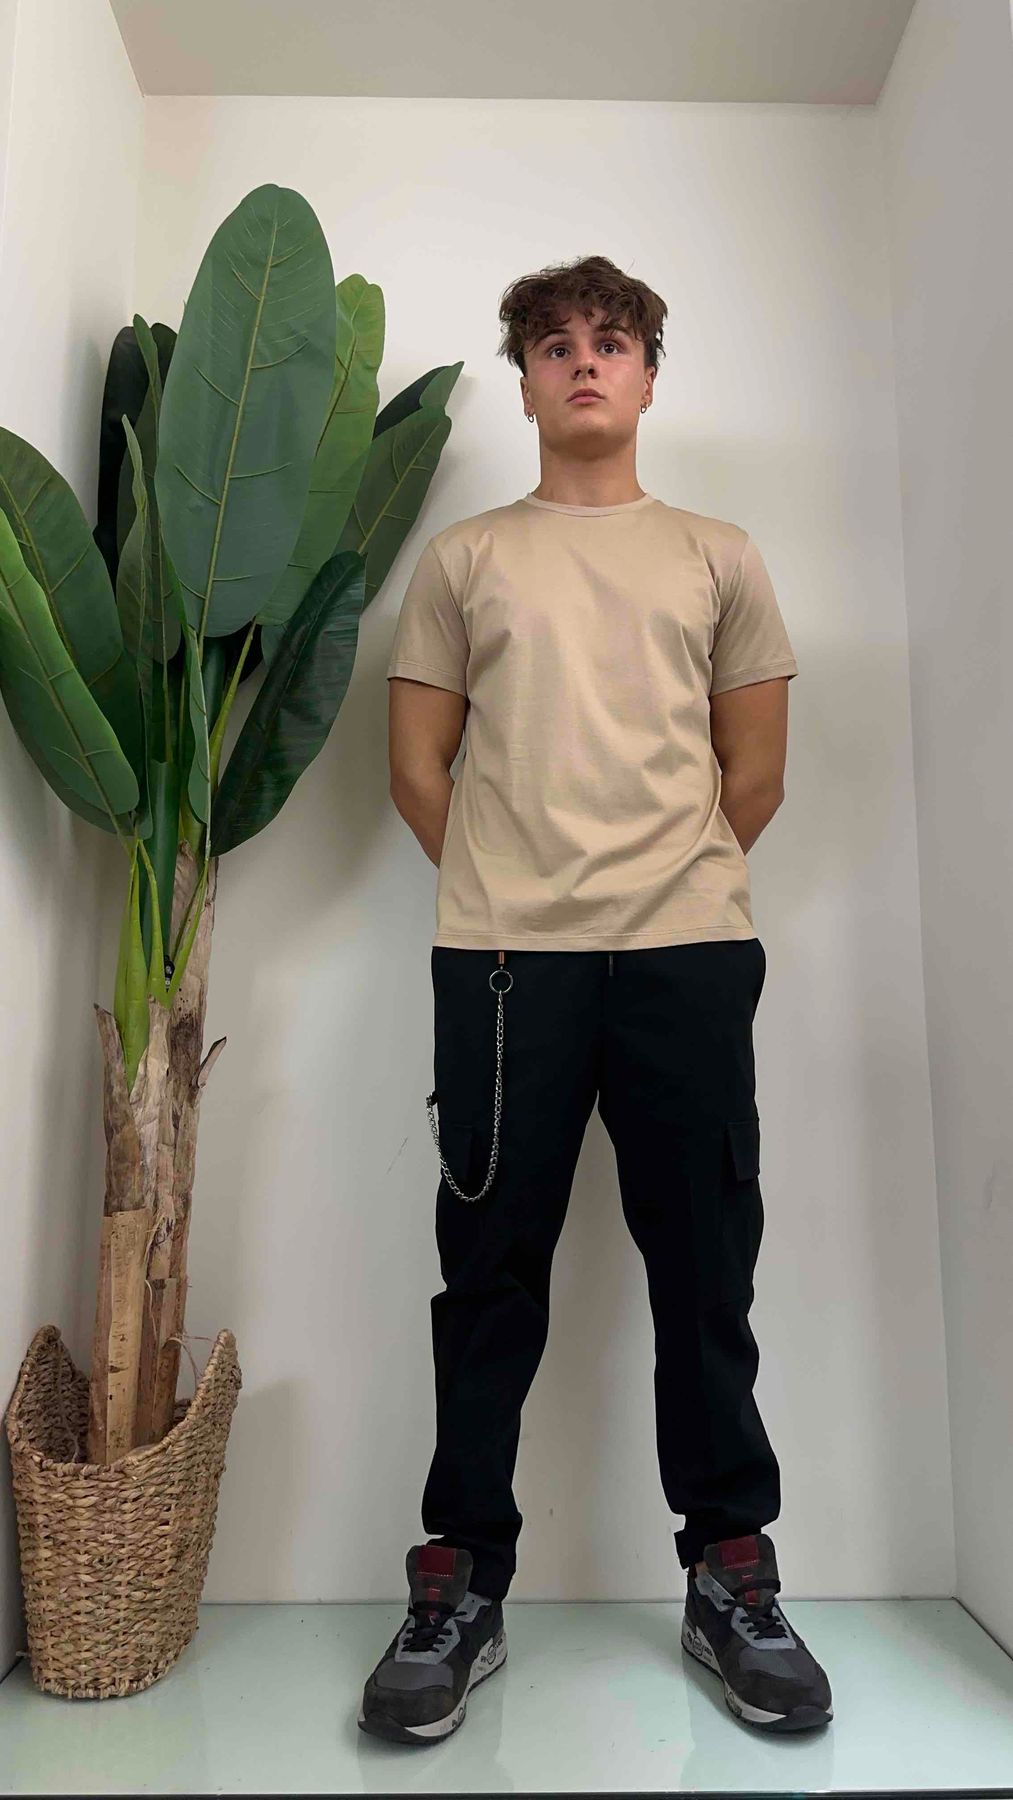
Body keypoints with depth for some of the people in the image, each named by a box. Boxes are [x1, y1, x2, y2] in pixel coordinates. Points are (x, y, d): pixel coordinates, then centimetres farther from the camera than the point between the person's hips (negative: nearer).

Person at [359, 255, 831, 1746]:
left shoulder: (718, 558, 16)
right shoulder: (463, 560, 14)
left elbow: (756, 768, 14)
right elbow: (419, 762, 10)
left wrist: (677, 889, 10)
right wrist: (504, 891, 6)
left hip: (689, 956, 1)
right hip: (502, 956, 0)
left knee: (706, 1272, 6)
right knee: (490, 1274, 5)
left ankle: (730, 1579, 25)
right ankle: (462, 1590, 21)